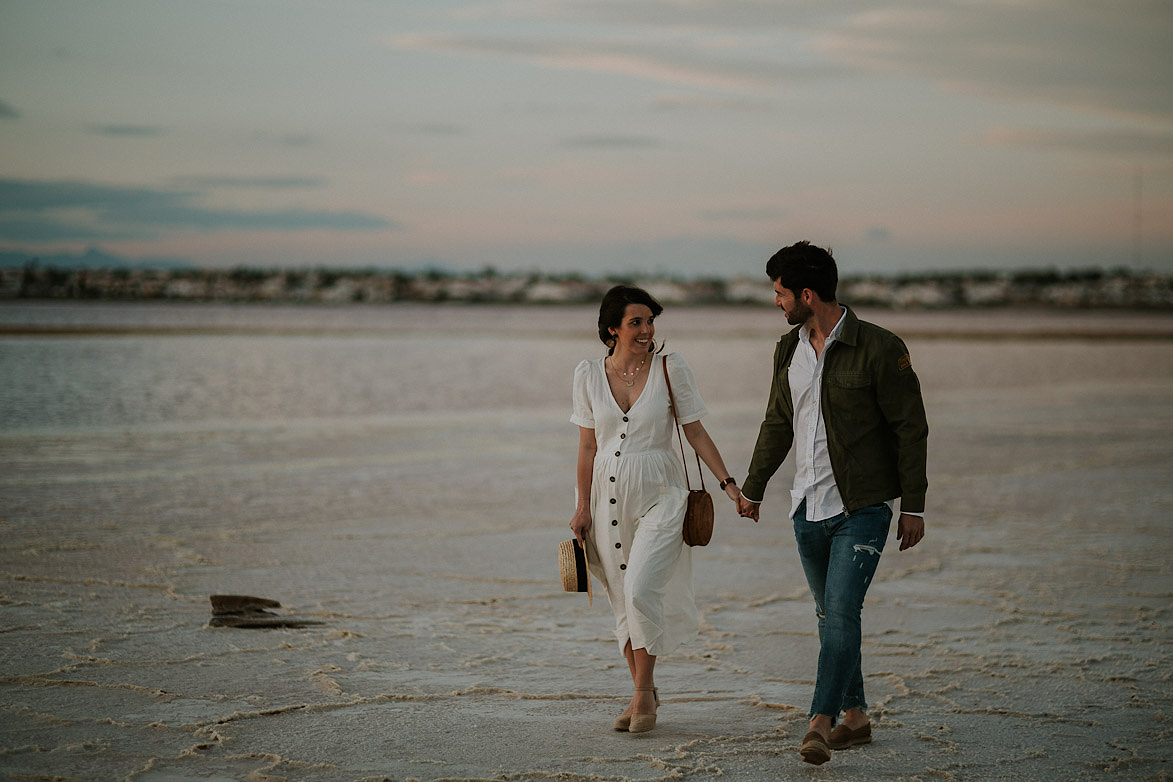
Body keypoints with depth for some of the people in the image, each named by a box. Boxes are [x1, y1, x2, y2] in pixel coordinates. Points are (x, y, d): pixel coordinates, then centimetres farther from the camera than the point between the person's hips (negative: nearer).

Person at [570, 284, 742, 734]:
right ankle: (644, 693, 21)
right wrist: (583, 507, 6)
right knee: (624, 602, 7)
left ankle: (643, 693, -5)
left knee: (640, 590, -18)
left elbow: (696, 433, 1)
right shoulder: (589, 375, 2)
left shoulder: (670, 369, -3)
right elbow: (588, 446, 8)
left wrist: (727, 482, -5)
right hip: (609, 496, 3)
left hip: (658, 495, -3)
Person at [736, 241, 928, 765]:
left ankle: (821, 722, -16)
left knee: (841, 612, -14)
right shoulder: (789, 351, 8)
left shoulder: (879, 349, -11)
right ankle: (855, 715, 22)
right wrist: (753, 488, 27)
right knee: (830, 614, 11)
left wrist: (913, 506, -9)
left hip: (862, 507, -6)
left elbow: (911, 429, -8)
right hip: (809, 506, 6)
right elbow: (777, 425, 20)